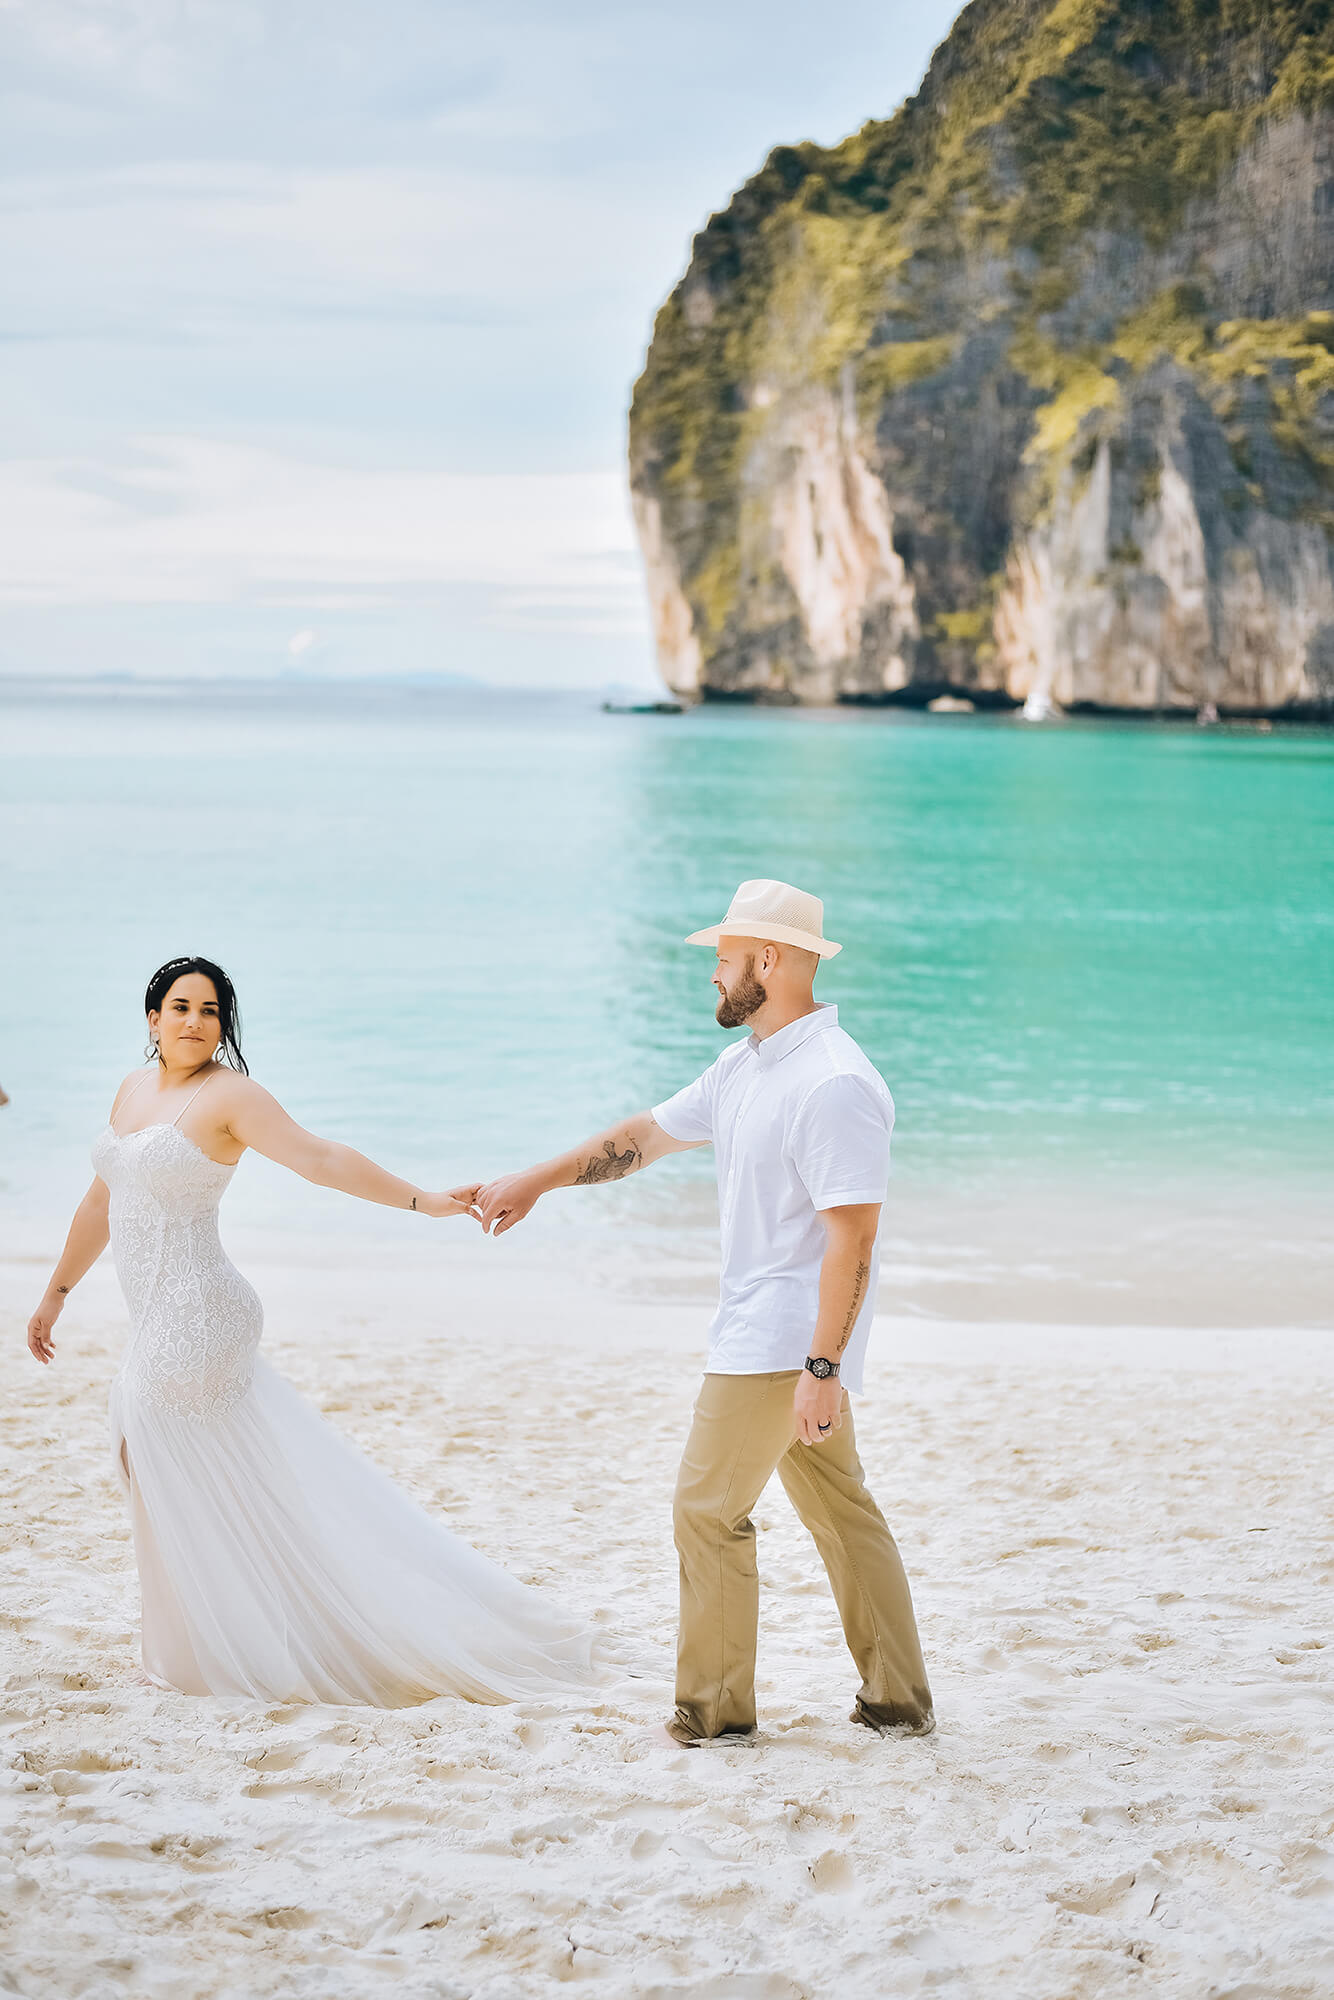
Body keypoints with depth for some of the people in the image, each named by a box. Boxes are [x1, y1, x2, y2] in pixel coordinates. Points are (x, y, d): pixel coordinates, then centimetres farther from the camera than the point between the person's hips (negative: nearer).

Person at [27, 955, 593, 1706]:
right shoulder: (134, 1091, 13)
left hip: (195, 1319, -7)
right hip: (157, 1325, 8)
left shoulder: (228, 1094, -9)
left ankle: (222, 1653, 12)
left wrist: (420, 1199, -28)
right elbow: (103, 1203, 23)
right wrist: (55, 1295, 27)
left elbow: (321, 1158, -18)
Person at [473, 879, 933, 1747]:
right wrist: (534, 1182, 23)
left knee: (709, 1510, -1)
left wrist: (822, 1369, -26)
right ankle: (898, 1700, 19)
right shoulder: (743, 1067, 9)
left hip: (784, 1341, -10)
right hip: (778, 1337, 10)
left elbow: (852, 1236, -25)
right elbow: (648, 1134, 21)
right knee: (842, 1511, 12)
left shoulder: (834, 1084, -22)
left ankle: (714, 1709, 10)